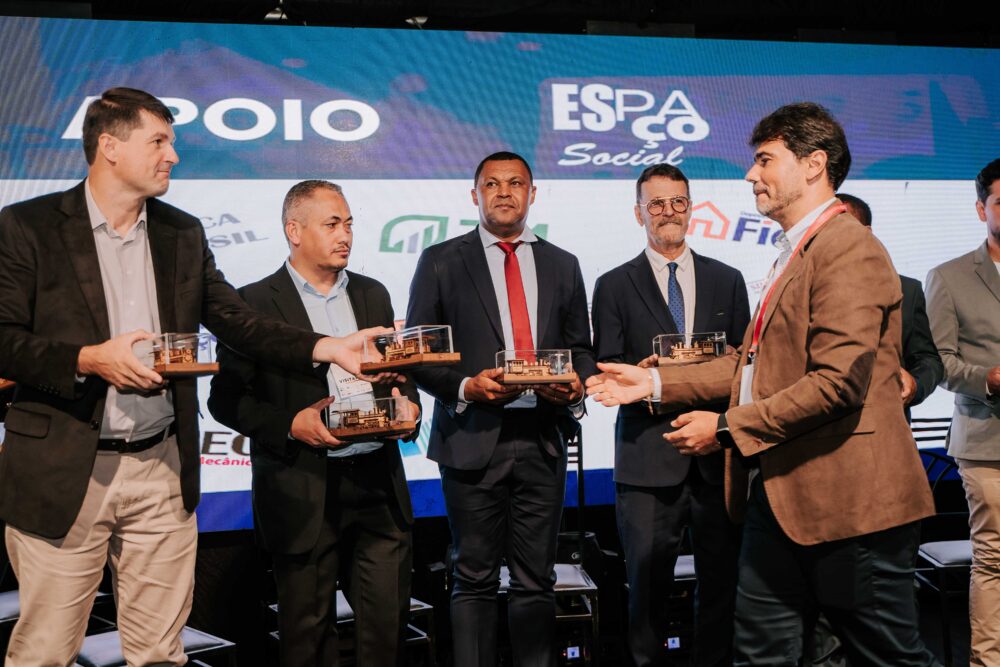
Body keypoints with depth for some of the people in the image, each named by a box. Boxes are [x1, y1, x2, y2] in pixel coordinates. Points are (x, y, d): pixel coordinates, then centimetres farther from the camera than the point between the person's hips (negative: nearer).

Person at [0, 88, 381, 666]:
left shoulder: (183, 233, 11)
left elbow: (239, 323, 8)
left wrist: (327, 347, -4)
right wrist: (90, 359, -20)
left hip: (162, 470, 4)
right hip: (63, 472, -3)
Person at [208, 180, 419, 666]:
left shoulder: (372, 294, 14)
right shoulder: (256, 303, -2)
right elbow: (227, 398, -4)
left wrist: (407, 403, 0)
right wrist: (290, 424, -17)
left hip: (379, 484, 4)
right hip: (304, 494, -4)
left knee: (388, 625, 6)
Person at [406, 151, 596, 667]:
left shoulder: (563, 266, 13)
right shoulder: (441, 262, 4)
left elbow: (581, 348, 17)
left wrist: (577, 384, -5)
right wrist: (465, 387, -15)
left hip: (543, 436, 3)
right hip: (473, 436, -2)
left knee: (536, 580, 9)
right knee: (475, 580, 4)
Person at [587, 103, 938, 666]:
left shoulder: (849, 250, -14)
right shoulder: (796, 255, 19)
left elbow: (837, 381, -24)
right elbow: (753, 364, 20)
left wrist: (728, 427, -18)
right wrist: (657, 382, 14)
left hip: (845, 498, -10)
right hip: (779, 493, 10)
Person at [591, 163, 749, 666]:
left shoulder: (727, 281, 14)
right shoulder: (614, 286, 7)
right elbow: (606, 372, 2)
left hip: (717, 452, 2)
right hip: (648, 455, -2)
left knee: (721, 578, 4)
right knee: (647, 580, 0)